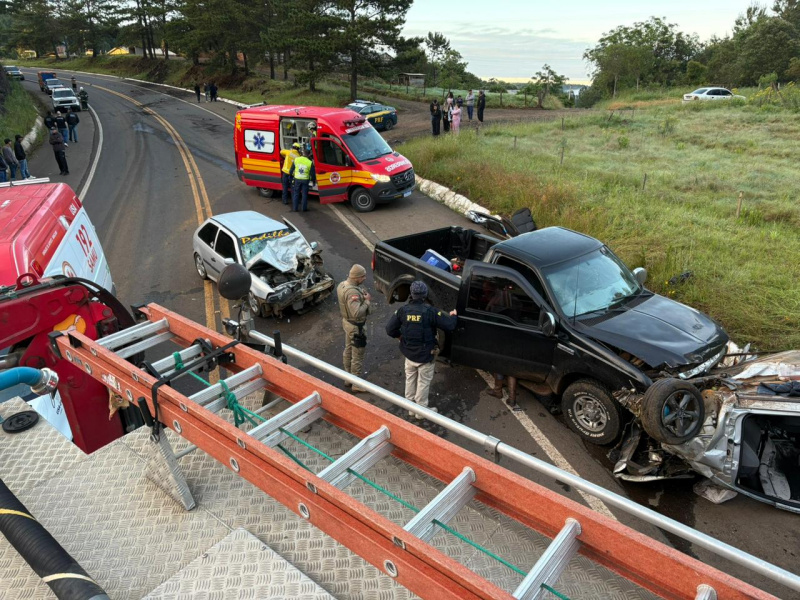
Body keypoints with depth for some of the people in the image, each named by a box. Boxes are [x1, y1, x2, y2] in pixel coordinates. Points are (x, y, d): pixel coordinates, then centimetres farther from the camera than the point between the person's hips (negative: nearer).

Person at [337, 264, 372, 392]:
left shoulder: (341, 285, -2)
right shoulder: (352, 292, -32)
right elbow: (357, 313, -38)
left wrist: (363, 296, -5)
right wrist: (367, 301, -23)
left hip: (346, 321, 10)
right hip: (355, 326, -10)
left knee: (348, 350, 22)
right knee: (357, 355, 4)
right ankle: (356, 385, 16)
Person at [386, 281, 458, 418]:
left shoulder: (403, 310, -9)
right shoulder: (430, 311, -20)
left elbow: (390, 329, -7)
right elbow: (450, 325, -16)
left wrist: (400, 335, 13)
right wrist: (453, 316, 6)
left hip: (409, 353, 4)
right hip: (425, 355, -4)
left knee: (410, 380, 21)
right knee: (423, 382, 11)